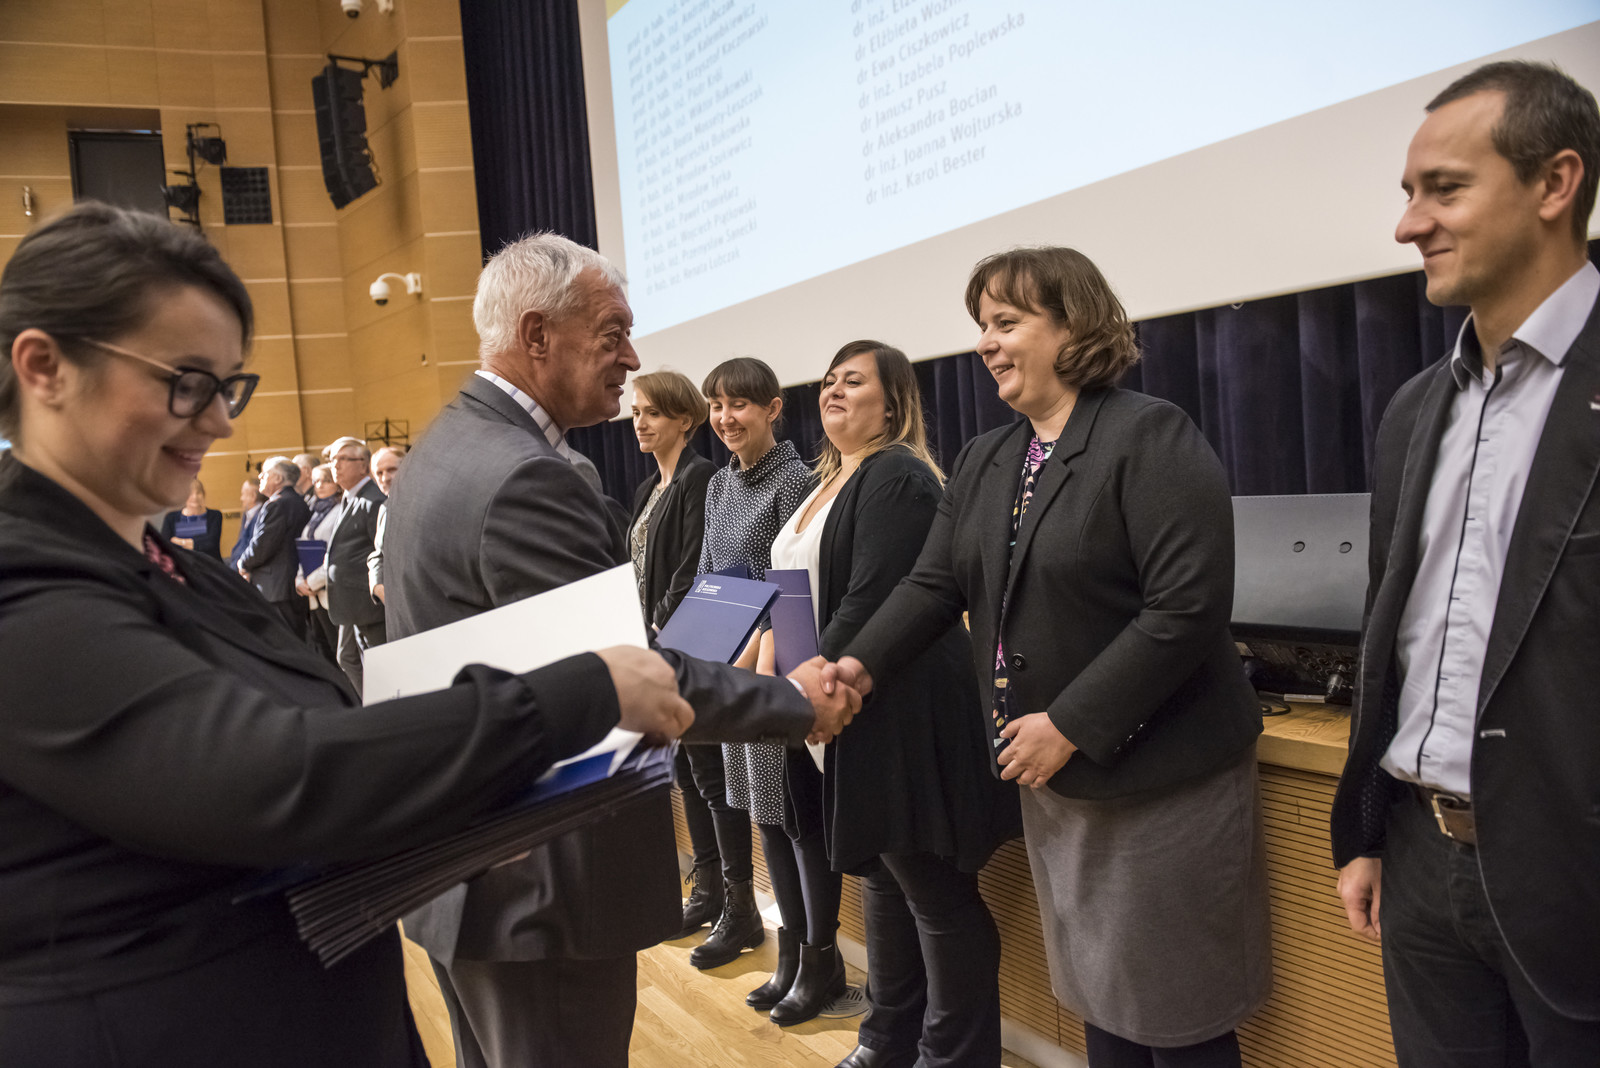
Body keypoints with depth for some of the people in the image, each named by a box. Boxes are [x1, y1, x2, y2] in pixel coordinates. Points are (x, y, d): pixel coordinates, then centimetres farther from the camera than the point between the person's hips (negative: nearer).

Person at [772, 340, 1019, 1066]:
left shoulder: (896, 476, -12)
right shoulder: (830, 481, 17)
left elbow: (870, 602, -20)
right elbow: (803, 589, 19)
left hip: (898, 713, -9)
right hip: (842, 714, 10)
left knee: (935, 893, 2)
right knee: (881, 878, 18)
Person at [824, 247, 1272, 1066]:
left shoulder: (1150, 437, -14)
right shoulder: (983, 462, 10)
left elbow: (1187, 606, -21)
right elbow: (935, 585, 6)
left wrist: (1071, 725, -21)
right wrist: (861, 665, -10)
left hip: (1159, 775, -7)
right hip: (1053, 781, 7)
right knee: (1097, 996, 19)